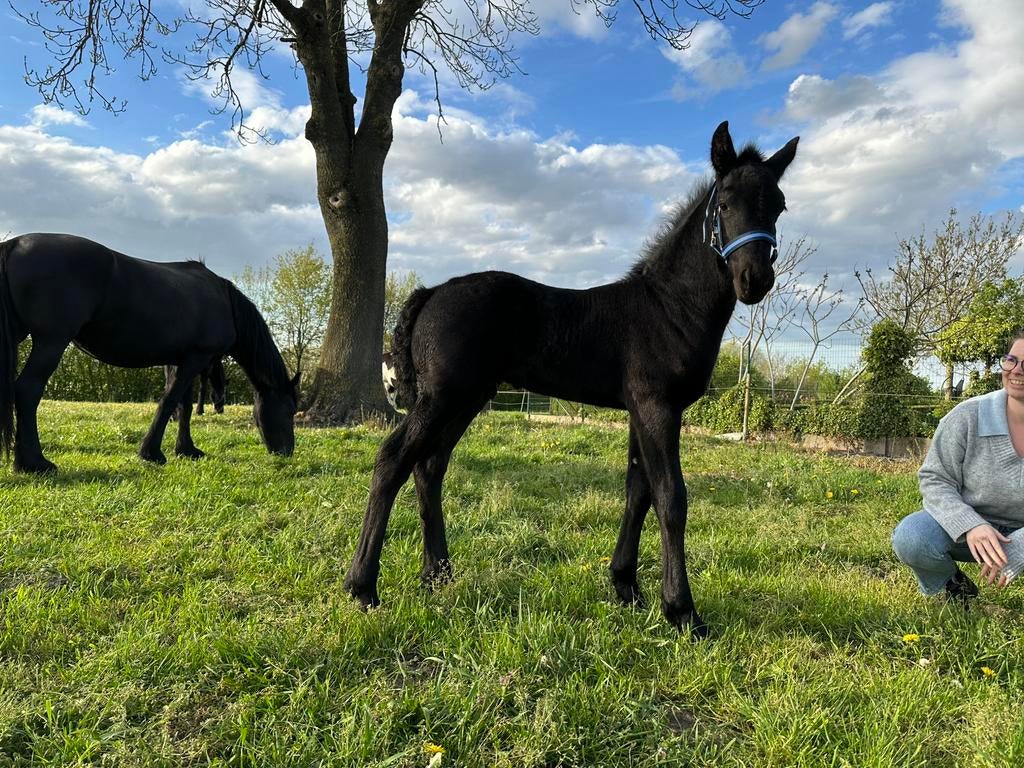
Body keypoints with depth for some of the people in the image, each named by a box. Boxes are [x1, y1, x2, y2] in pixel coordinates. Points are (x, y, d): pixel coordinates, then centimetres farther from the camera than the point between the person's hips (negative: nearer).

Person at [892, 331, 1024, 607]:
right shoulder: (968, 416, -14)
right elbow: (934, 479, -11)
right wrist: (969, 525, -28)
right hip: (966, 525, 0)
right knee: (910, 538, -29)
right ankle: (952, 588, 5)